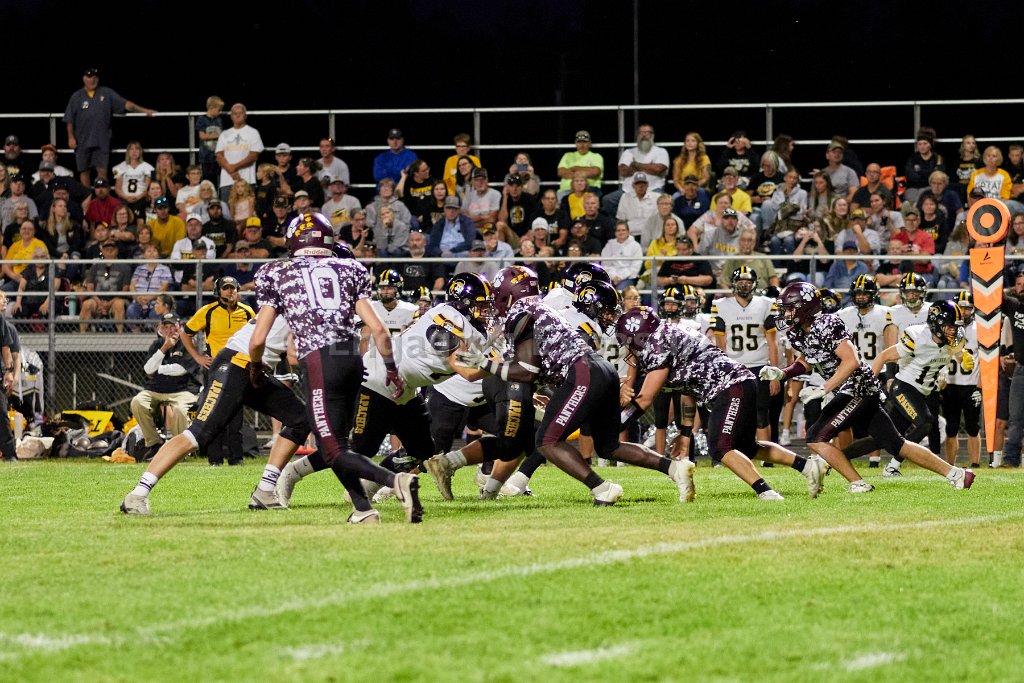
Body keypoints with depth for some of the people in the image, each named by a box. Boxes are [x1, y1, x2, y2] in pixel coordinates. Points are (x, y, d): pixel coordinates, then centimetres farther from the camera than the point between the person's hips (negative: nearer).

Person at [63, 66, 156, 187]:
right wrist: (71, 137, 0)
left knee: (102, 170, -6)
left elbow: (125, 104, 3)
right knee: (84, 171, 4)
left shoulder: (106, 93, 6)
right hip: (82, 140, 0)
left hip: (102, 141, 0)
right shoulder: (76, 97, 5)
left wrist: (143, 110, -5)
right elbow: (69, 120, 6)